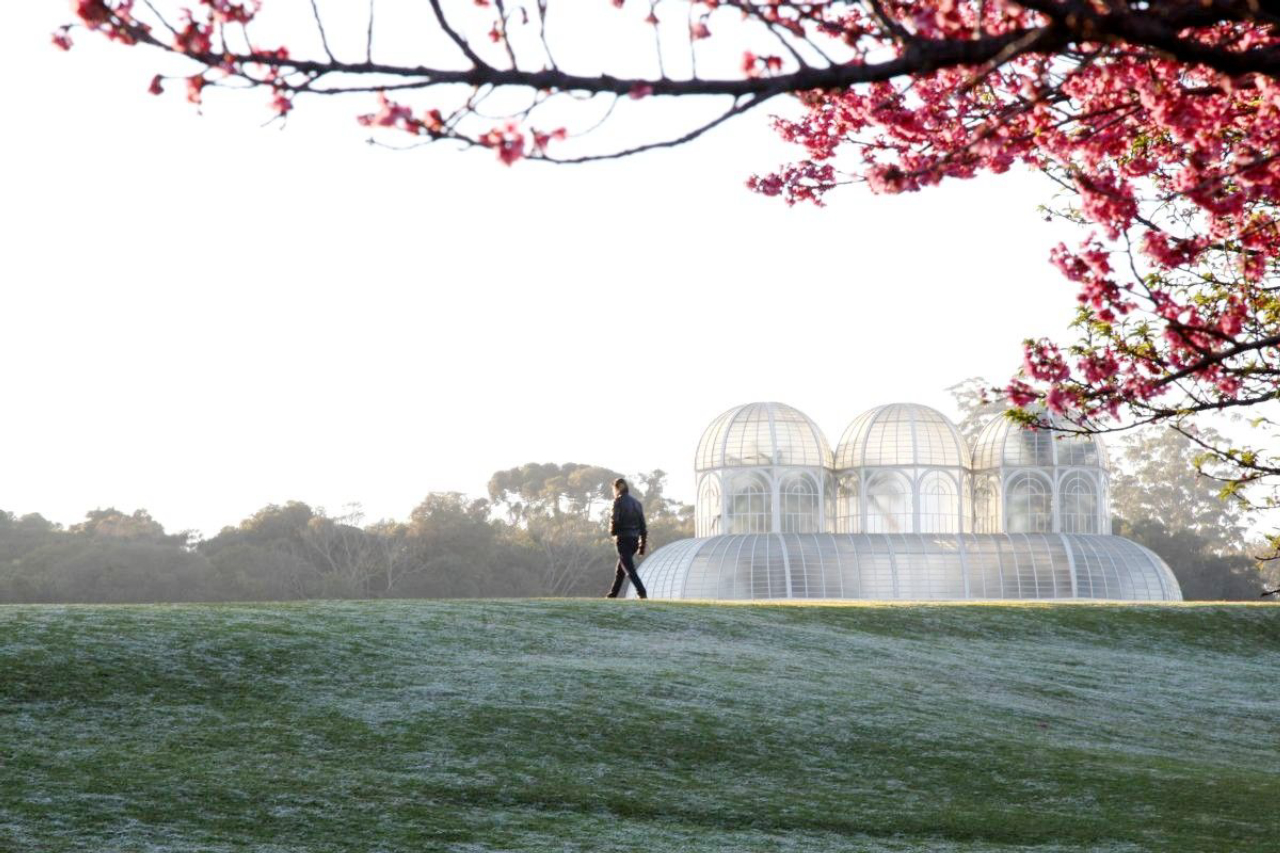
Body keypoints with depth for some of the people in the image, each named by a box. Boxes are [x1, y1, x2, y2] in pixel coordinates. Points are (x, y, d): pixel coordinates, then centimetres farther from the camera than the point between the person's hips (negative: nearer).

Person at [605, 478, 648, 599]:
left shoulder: (618, 501, -6)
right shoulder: (636, 503, 13)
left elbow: (615, 521, -14)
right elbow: (643, 525, 12)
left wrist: (612, 532, 8)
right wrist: (642, 546, 15)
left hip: (623, 539, -7)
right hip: (635, 538, 7)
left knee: (629, 569, -8)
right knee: (620, 569, 18)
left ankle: (641, 592, -21)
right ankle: (613, 594, 24)